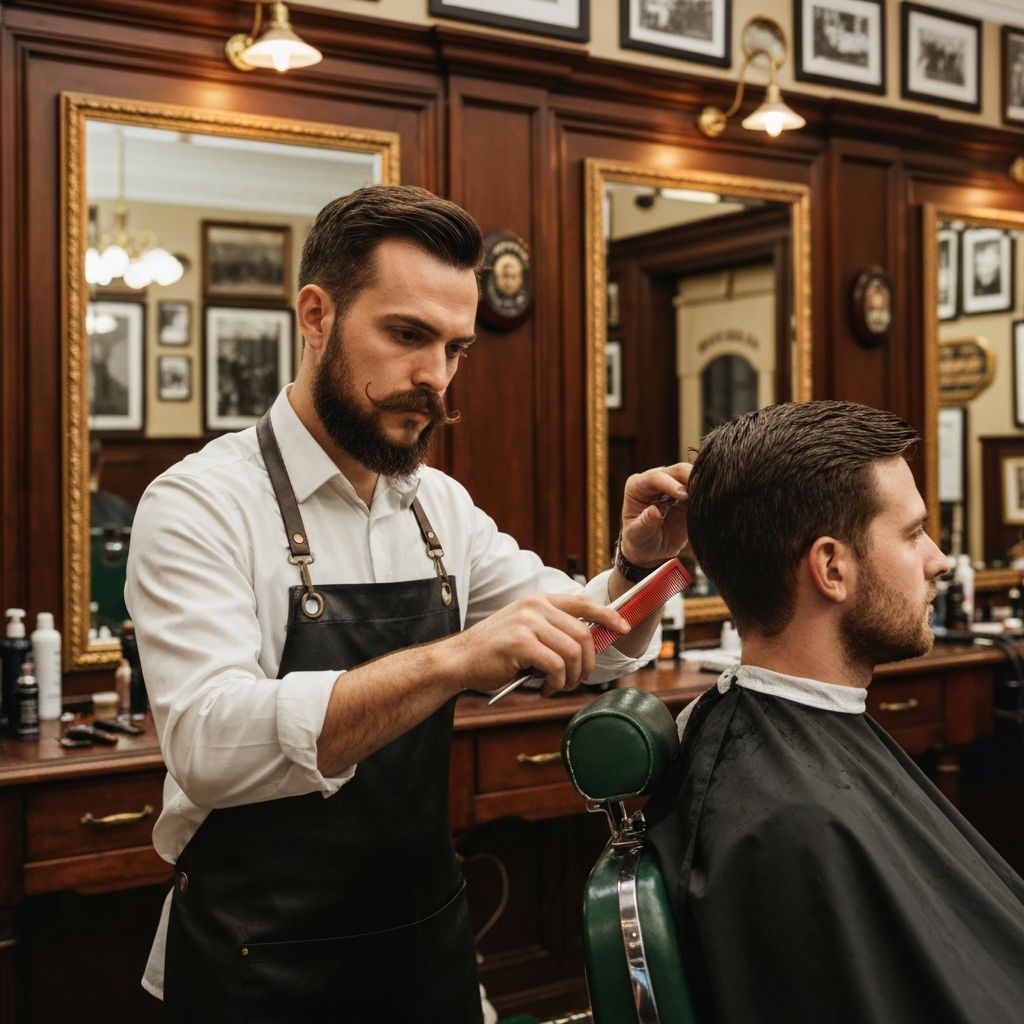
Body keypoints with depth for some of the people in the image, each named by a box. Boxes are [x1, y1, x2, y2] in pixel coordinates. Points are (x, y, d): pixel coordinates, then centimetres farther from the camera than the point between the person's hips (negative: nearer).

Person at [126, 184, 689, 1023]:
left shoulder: (442, 506, 3)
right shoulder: (200, 504, -16)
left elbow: (589, 649, 7)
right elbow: (210, 745, -30)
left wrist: (639, 564, -14)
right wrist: (451, 662, -39)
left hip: (432, 939, 6)